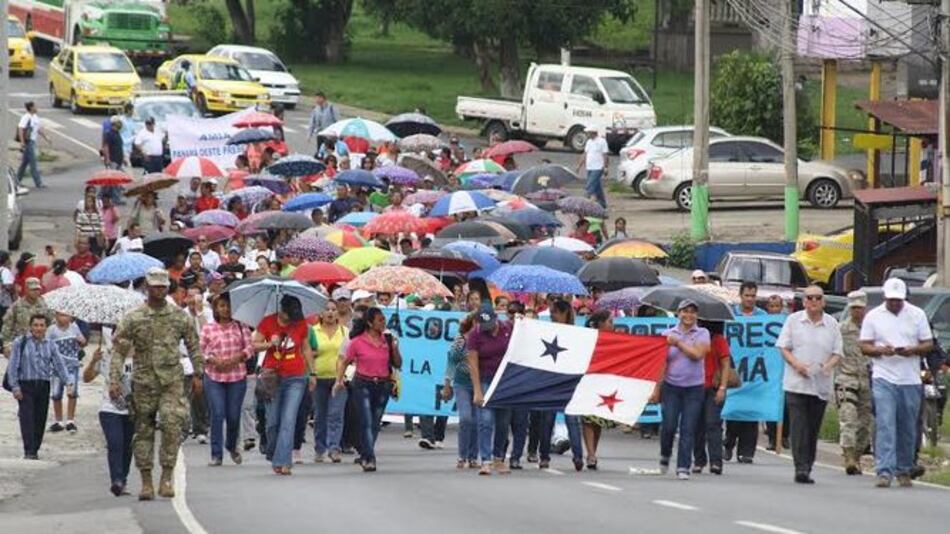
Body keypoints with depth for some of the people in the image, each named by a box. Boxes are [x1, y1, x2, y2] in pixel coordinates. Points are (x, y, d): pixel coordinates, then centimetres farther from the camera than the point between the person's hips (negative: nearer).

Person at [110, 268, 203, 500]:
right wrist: (114, 380, -9)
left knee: (172, 424, -17)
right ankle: (146, 481, 9)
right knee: (144, 430, 2)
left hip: (172, 380, 0)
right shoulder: (133, 319, 0)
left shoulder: (179, 316, 6)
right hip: (143, 381, 0)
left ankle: (167, 475, -10)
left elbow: (193, 346, 15)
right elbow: (119, 351, -1)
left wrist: (197, 374, 11)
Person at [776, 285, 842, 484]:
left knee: (813, 430, 7)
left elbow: (837, 353, 10)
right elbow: (783, 347, 4)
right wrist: (796, 364, -13)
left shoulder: (831, 324, 9)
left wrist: (829, 365, -12)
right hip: (796, 383, -2)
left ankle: (807, 468, 14)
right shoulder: (793, 320, 5)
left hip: (821, 385, 2)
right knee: (799, 428, -11)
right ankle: (801, 468, -16)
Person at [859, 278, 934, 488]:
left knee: (908, 429, 7)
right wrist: (881, 350, -16)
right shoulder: (873, 317, 5)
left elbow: (928, 344, 8)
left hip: (911, 380, 2)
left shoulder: (917, 315, 8)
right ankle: (884, 471, -19)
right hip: (884, 378, -2)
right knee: (885, 425, -13)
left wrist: (913, 350, -13)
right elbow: (864, 346, 5)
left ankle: (904, 471, 19)